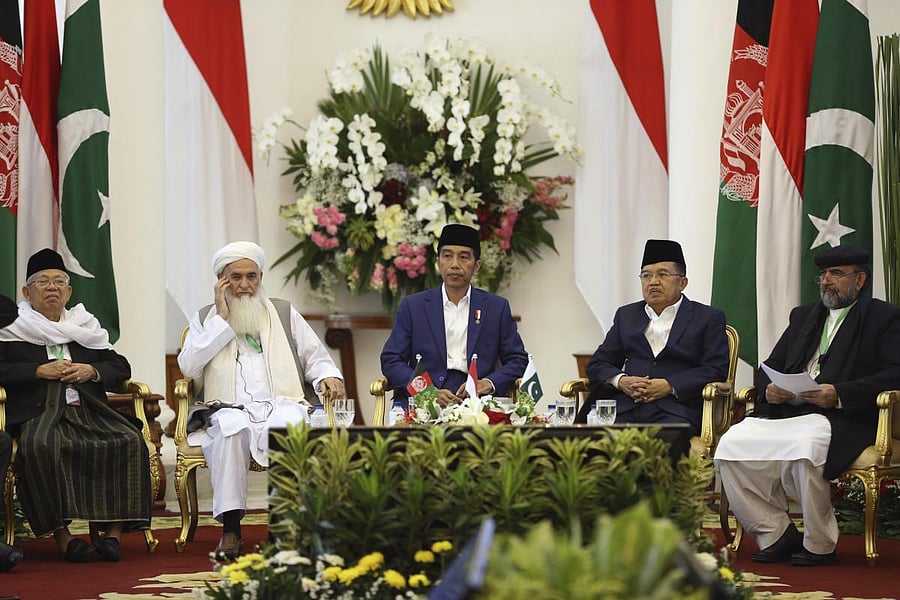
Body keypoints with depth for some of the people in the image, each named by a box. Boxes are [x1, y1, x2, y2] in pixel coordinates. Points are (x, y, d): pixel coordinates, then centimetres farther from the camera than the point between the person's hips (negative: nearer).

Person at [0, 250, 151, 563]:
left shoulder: (85, 326, 24)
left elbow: (121, 367, 21)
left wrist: (91, 371, 1)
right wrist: (40, 371, -10)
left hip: (88, 409, 4)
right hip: (39, 413, -4)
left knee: (130, 441, -26)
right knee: (40, 446, -38)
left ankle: (114, 532, -28)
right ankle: (61, 534, -34)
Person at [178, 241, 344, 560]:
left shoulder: (284, 313, 23)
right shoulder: (206, 319, 19)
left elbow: (316, 357, 21)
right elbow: (188, 366, 2)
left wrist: (328, 377, -3)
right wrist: (223, 318, 2)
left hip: (282, 405, 1)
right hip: (230, 410, -1)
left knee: (292, 426, -37)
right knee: (230, 428, -38)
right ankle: (230, 527, -35)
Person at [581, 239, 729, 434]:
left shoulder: (708, 318, 13)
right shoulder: (626, 315, 26)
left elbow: (716, 370, 1)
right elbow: (597, 364, 21)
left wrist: (670, 386, -12)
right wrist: (621, 381, -2)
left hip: (677, 412, -3)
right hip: (625, 408, 3)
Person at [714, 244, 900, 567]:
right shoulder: (803, 315, 27)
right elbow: (768, 368, 25)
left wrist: (839, 394, -19)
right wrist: (769, 390, -1)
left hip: (842, 417, -6)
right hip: (783, 411, 6)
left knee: (803, 447, -38)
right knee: (731, 445, -21)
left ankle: (819, 545, -18)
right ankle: (776, 535, -9)